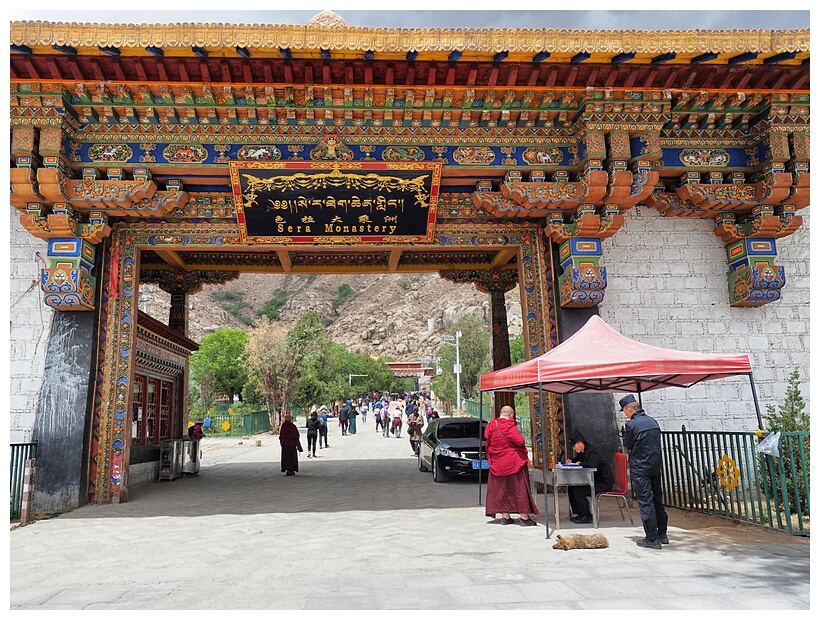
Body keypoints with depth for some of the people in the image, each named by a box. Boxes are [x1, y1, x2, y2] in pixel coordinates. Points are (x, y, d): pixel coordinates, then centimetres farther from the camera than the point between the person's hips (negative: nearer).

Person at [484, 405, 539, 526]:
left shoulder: (491, 426, 4)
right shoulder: (509, 426, -18)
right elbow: (520, 441, -21)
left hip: (497, 464, 6)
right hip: (513, 462, -6)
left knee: (502, 489, 12)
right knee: (519, 488, 2)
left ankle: (505, 517, 15)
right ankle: (524, 517, 6)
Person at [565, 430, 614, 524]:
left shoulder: (592, 452, -22)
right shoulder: (582, 452, 8)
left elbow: (592, 464, -42)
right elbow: (578, 460, 29)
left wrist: (581, 463, -24)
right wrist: (571, 461, 6)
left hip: (604, 483, -10)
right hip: (594, 481, 10)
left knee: (578, 491, -21)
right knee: (571, 488, 3)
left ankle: (587, 516, -8)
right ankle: (580, 513, 10)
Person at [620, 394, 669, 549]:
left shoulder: (632, 424, -15)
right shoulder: (653, 421, 7)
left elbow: (627, 445, -4)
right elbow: (657, 442, 15)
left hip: (640, 469, -7)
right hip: (656, 467, 7)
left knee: (645, 502, -3)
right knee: (657, 500, 15)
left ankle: (652, 539, -2)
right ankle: (662, 535, 23)